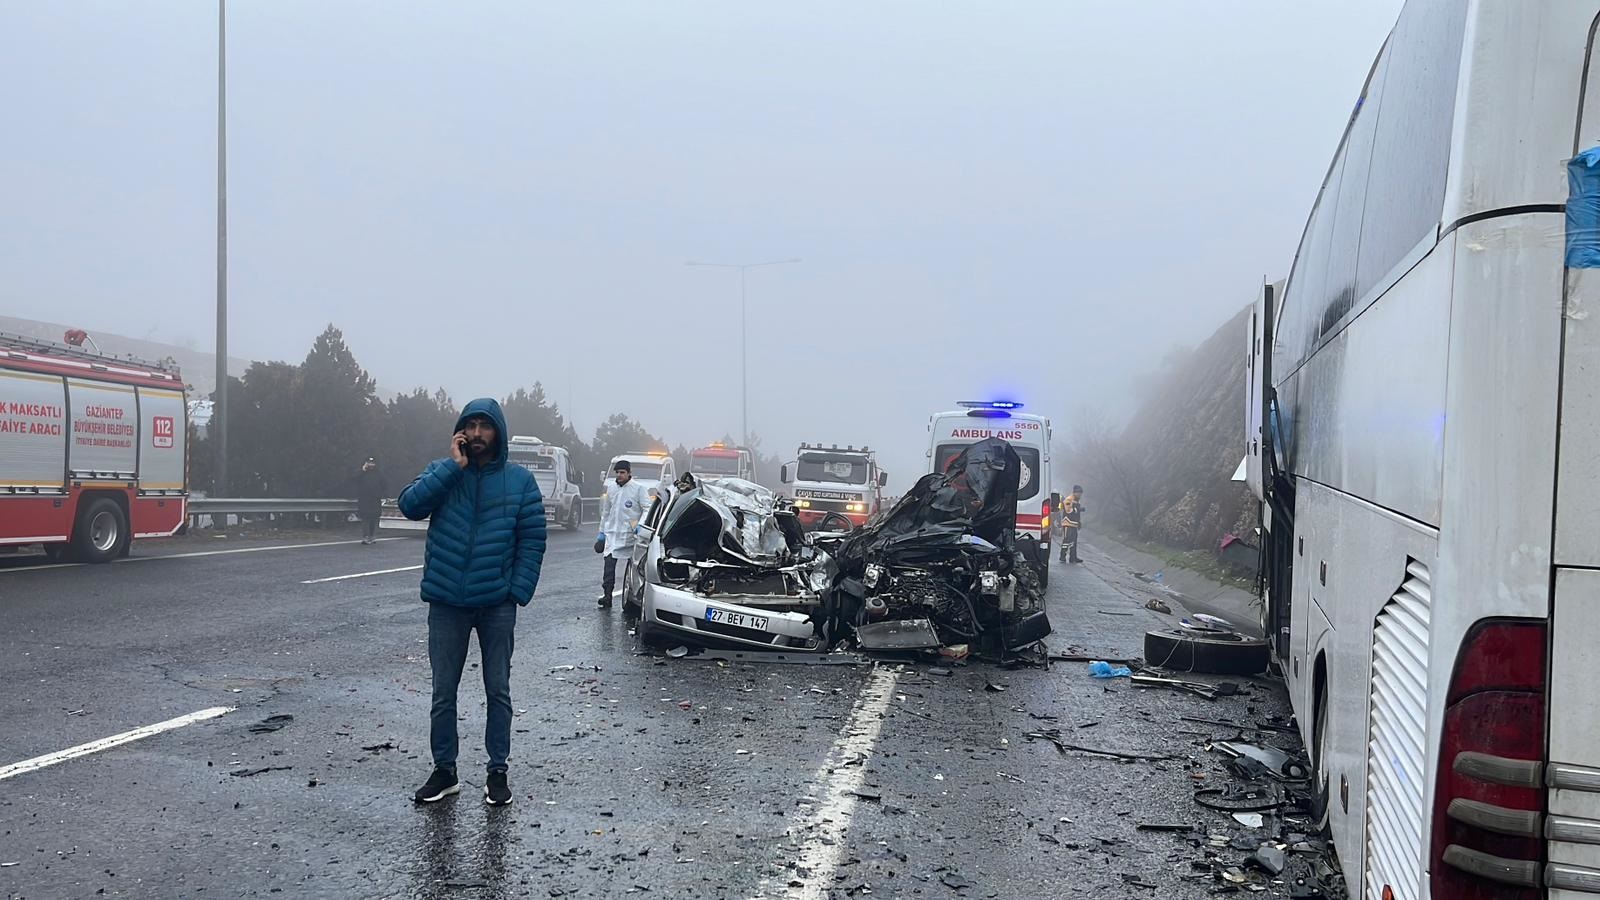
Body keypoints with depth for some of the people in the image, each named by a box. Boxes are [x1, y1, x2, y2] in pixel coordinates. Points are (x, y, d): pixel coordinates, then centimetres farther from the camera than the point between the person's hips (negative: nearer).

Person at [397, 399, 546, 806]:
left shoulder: (519, 480, 0)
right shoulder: (442, 471, 3)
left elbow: (533, 538, -1)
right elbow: (410, 504, -15)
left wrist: (519, 590, -10)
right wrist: (453, 466, -17)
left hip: (498, 603, -1)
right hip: (447, 603, 1)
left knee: (498, 691, 7)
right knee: (443, 692, 9)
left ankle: (498, 771, 18)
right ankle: (444, 770, 22)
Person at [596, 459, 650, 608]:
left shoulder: (639, 489, -2)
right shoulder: (612, 489, 15)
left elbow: (648, 509, -6)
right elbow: (605, 512, 22)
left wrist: (641, 525, -21)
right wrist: (601, 532, 20)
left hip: (630, 534, -4)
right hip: (612, 533, 4)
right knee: (609, 563, -8)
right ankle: (607, 595, -9)